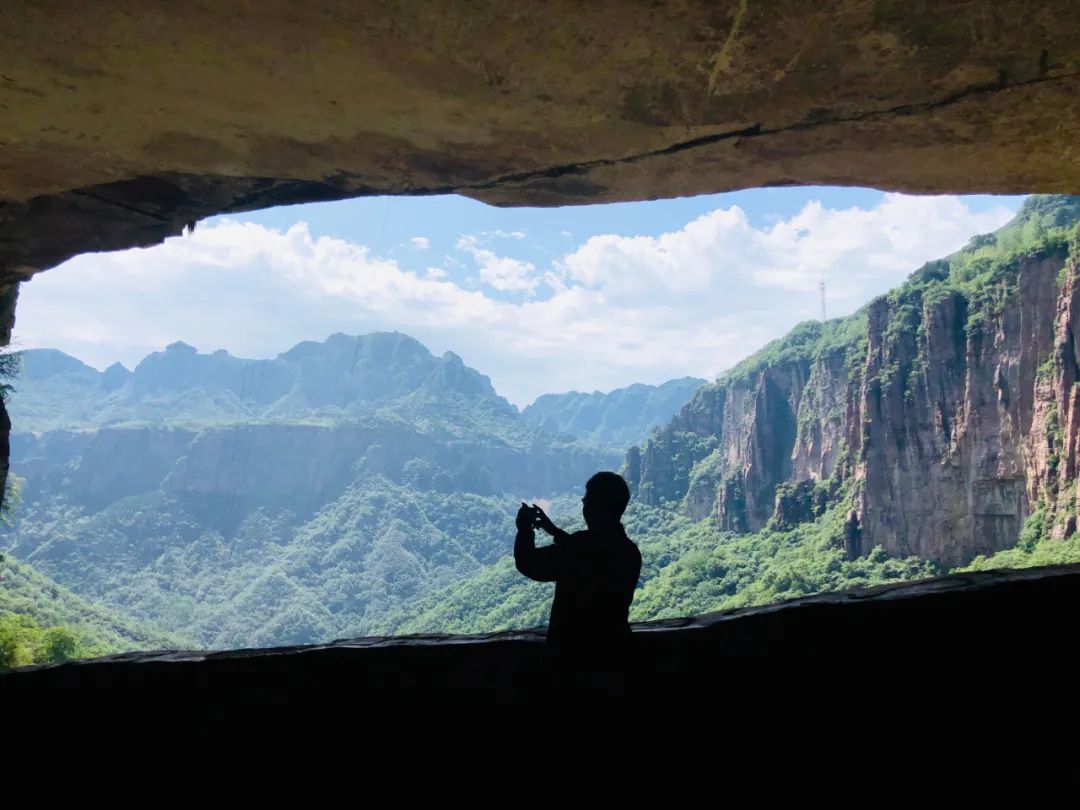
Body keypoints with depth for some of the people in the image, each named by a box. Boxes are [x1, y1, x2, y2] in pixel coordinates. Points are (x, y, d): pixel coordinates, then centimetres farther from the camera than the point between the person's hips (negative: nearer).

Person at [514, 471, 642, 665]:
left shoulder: (585, 544, -22)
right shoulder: (630, 552, 3)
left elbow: (529, 564, -16)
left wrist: (525, 529, 0)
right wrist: (554, 531, 23)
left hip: (574, 650, -7)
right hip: (612, 648, 7)